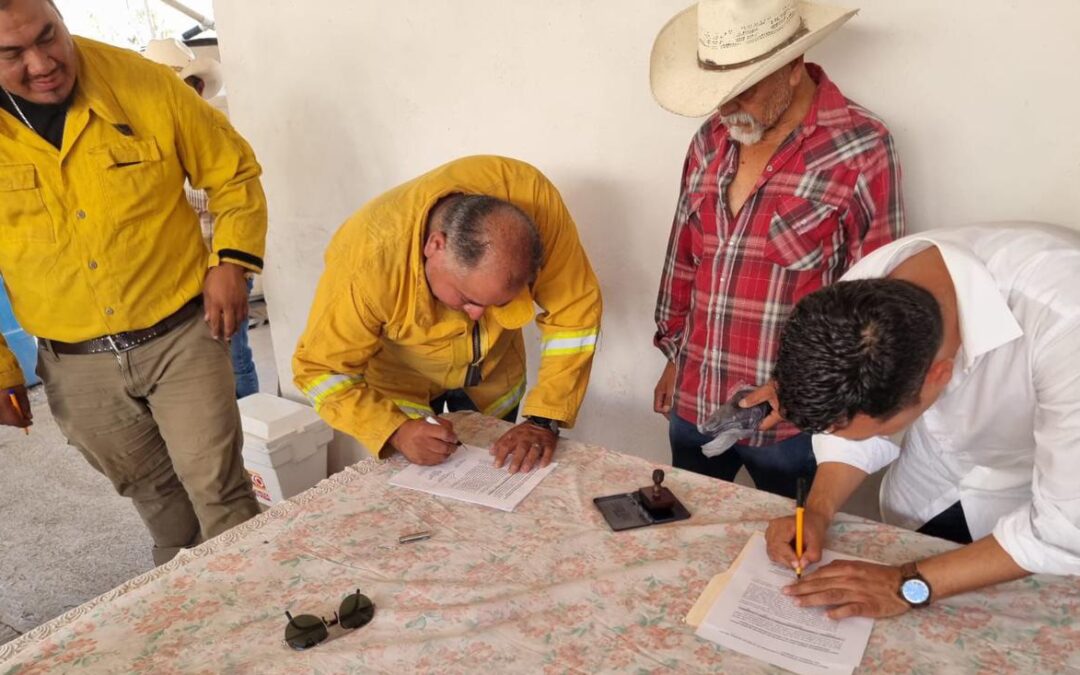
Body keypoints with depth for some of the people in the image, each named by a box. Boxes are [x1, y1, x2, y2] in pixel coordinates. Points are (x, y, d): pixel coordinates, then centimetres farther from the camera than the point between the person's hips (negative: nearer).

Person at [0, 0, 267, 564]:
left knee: (218, 489, -2)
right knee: (151, 493, 21)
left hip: (182, 333, -2)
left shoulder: (144, 84, -11)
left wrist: (232, 260, -13)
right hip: (74, 365, 3)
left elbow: (234, 173, 0)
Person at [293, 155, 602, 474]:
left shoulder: (533, 198, -34)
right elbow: (321, 369, -25)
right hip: (401, 376, -2)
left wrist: (544, 421, -30)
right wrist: (396, 430, -38)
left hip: (495, 370, 2)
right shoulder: (368, 260, -38)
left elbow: (574, 312, -26)